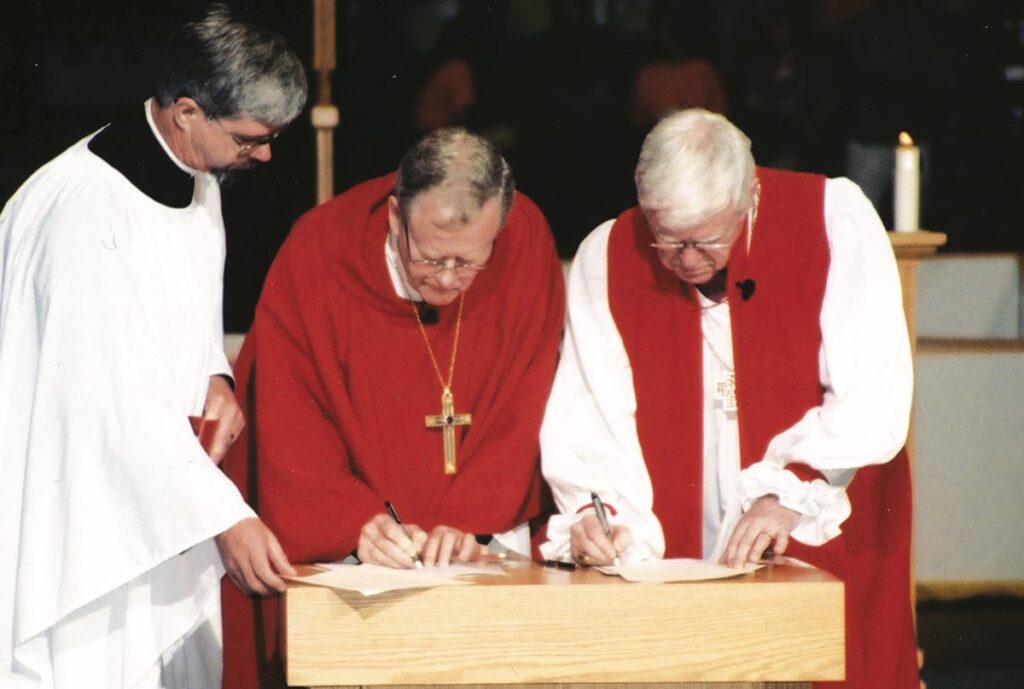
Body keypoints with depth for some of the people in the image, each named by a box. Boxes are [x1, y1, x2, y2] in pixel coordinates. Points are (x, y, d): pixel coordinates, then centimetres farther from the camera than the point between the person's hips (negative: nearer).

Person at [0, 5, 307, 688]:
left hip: (167, 507, 9)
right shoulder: (86, 208, -23)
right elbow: (115, 396, -26)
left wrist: (214, 375, 1)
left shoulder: (199, 179, 6)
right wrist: (226, 516, -25)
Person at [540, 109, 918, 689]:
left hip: (825, 544, -1)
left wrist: (791, 491, -26)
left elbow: (871, 396, -14)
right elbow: (587, 419, -7)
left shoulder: (835, 218, -9)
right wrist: (595, 510, -25)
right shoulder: (607, 257, -4)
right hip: (673, 561, 1)